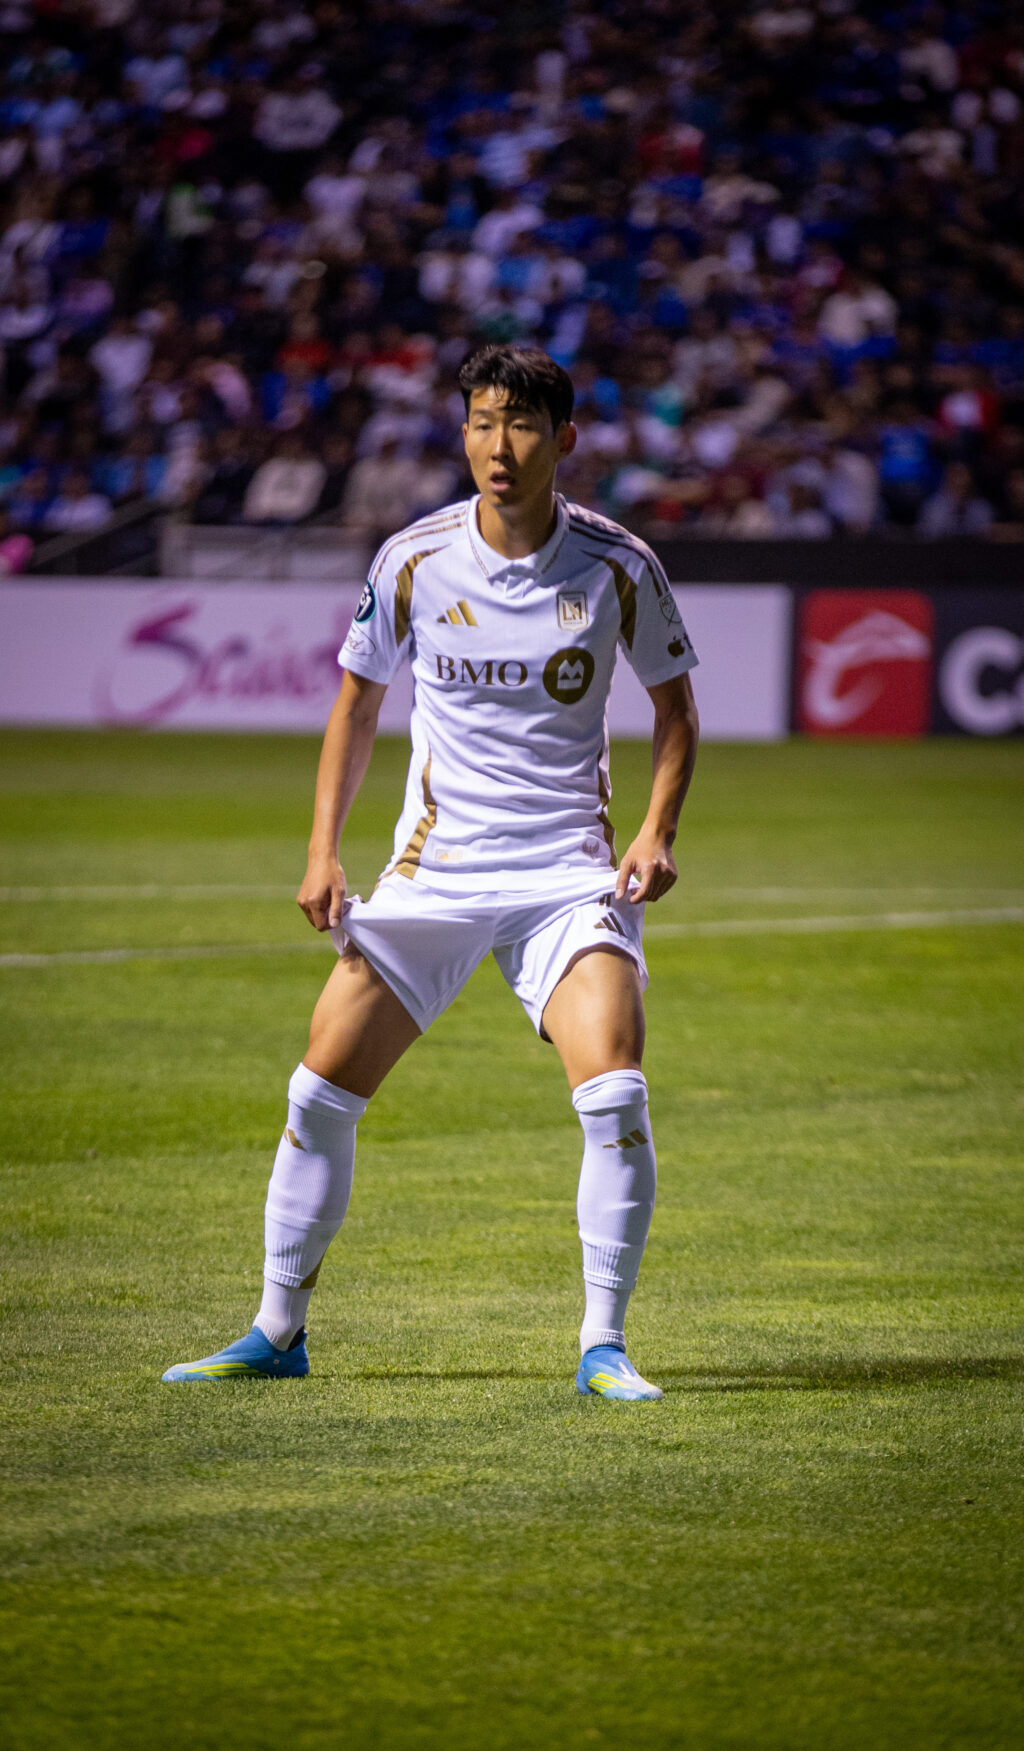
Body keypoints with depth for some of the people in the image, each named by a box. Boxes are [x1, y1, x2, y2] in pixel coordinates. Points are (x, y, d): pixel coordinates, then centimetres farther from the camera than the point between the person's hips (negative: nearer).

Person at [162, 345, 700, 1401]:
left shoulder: (617, 567, -6)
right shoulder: (415, 561, -4)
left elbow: (674, 707, 8)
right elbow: (357, 703, 10)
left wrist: (656, 831, -7)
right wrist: (322, 851, 1)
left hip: (570, 871, -1)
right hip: (433, 868, 2)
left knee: (615, 1094, -21)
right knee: (321, 1092, -3)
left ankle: (603, 1347, -9)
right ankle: (277, 1330, 14)